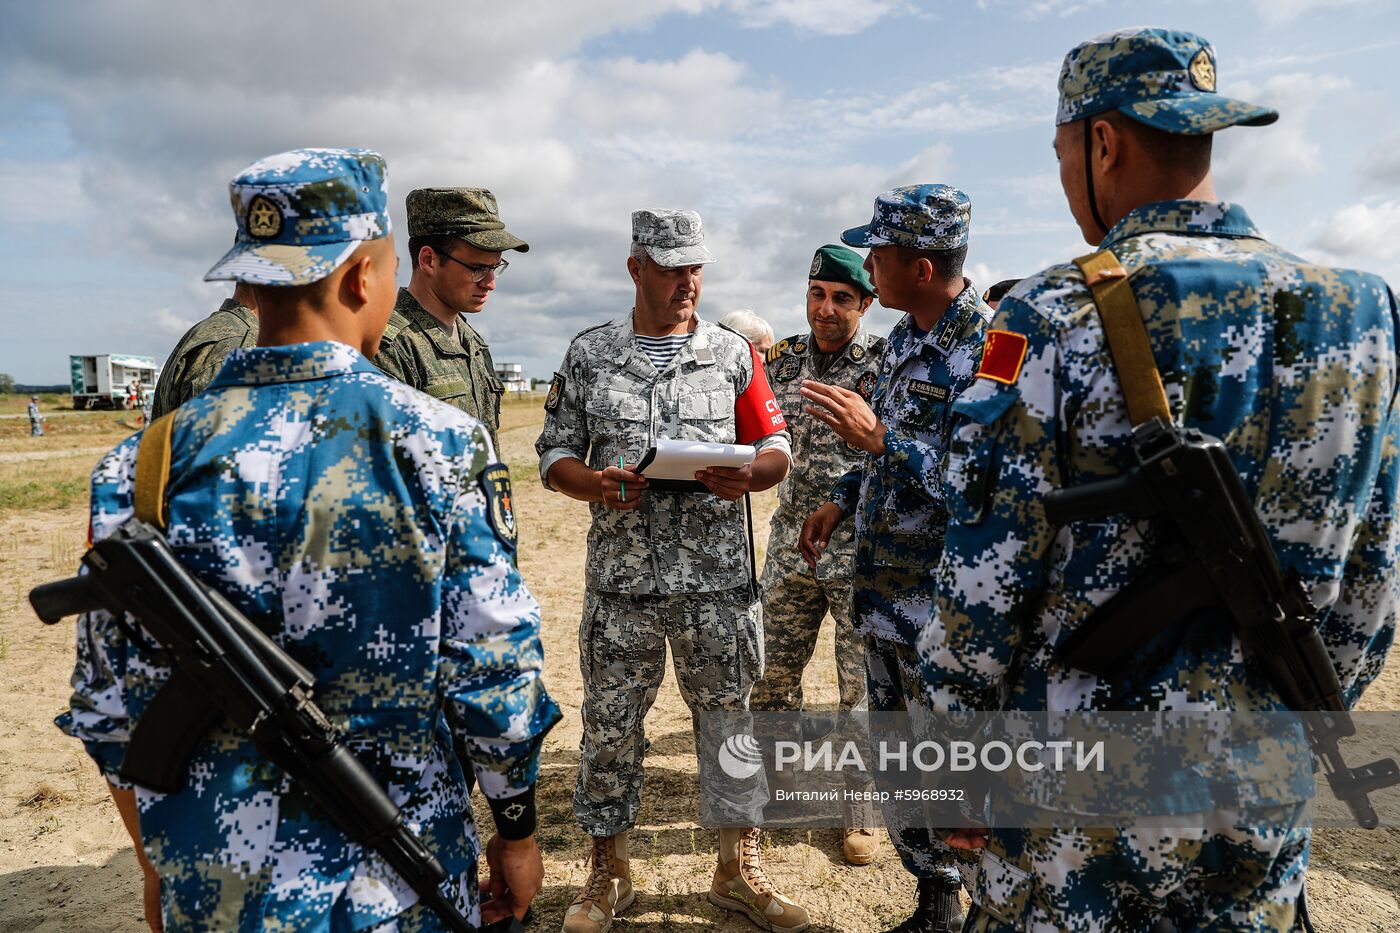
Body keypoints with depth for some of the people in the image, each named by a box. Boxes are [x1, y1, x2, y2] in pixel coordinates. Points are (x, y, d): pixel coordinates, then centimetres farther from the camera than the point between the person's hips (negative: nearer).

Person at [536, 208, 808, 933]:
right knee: (610, 724, 8)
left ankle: (738, 870, 27)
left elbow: (777, 449, 8)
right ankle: (608, 873, 28)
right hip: (620, 577, 0)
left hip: (717, 577, 1)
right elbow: (554, 455, 7)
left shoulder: (734, 353, 7)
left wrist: (750, 476, -15)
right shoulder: (588, 355, 6)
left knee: (728, 716, 9)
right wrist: (595, 485, -14)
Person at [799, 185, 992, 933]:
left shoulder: (989, 349, -19)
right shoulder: (904, 336, 9)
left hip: (944, 604, -9)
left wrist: (877, 438, -29)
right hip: (881, 591, 9)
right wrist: (843, 500, 17)